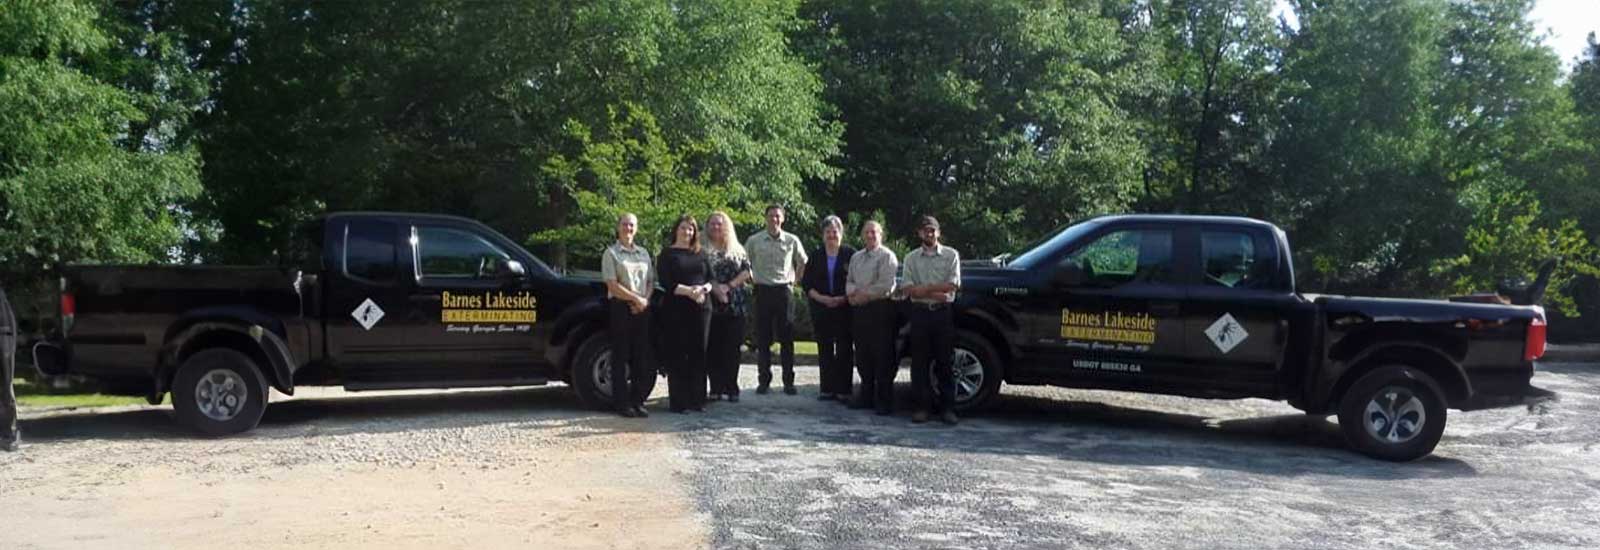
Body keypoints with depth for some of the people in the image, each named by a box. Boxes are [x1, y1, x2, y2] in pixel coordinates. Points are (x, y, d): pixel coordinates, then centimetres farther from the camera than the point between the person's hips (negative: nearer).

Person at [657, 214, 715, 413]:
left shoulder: (701, 254, 16)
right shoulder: (667, 254, 3)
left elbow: (711, 279, 12)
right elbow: (667, 283, -8)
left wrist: (703, 289, -9)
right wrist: (689, 291, -17)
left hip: (701, 308, 4)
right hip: (676, 310, -4)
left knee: (699, 353, 3)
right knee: (677, 355, -3)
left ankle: (697, 400, 9)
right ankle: (678, 402, 0)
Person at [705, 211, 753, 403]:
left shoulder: (737, 249, 12)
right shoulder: (703, 250, 6)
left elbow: (747, 271, 3)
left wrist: (729, 286, -9)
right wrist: (715, 288, -17)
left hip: (736, 304, 1)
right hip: (712, 304, -1)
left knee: (733, 348, 1)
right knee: (713, 347, 0)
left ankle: (731, 388, 6)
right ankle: (716, 388, 6)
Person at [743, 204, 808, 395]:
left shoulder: (792, 240, 3)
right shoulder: (754, 241, 2)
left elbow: (803, 263, 16)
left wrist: (794, 280, 7)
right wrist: (752, 279, 6)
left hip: (784, 291, 0)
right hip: (763, 291, 0)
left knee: (787, 337, 1)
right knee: (763, 338, 2)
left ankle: (788, 381, 7)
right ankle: (763, 381, 11)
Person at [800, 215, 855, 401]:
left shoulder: (850, 254, 1)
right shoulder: (815, 256, 10)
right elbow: (806, 283, 7)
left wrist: (843, 298, -14)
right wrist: (821, 298, -8)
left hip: (844, 308, -3)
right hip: (821, 310, 3)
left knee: (844, 350, -2)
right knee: (825, 350, 5)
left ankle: (843, 390, 3)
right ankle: (827, 388, 11)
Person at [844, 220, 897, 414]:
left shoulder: (886, 256, -5)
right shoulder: (856, 257, 19)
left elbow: (885, 285, -14)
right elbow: (849, 280, 17)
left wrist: (864, 295, -11)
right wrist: (852, 293, -4)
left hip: (880, 308, -7)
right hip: (859, 310, 7)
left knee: (882, 356, -6)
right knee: (862, 355, 11)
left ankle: (884, 400, -1)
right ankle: (866, 396, 21)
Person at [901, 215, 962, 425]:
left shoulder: (951, 255, 7)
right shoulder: (911, 258, 10)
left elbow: (953, 285, -7)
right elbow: (907, 290, -1)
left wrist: (923, 288, -10)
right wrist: (936, 292, -13)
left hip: (943, 313, -1)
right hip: (920, 313, 2)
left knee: (944, 361, 0)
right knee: (919, 362, 2)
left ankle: (948, 408, 5)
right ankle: (922, 406, 8)